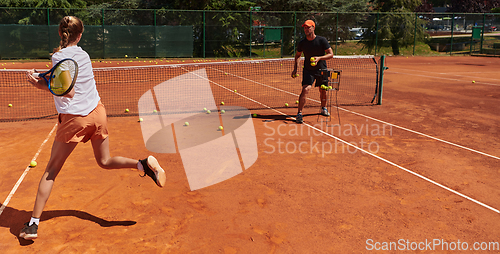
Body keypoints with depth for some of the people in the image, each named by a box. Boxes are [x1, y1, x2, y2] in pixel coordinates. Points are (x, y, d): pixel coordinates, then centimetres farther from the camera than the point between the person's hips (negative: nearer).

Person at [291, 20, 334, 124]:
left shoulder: (322, 40, -11)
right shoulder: (302, 43, -6)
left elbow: (331, 54, -10)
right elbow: (297, 55, 11)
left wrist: (319, 58, -27)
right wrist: (295, 68, 0)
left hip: (322, 69, 1)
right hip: (308, 70, -1)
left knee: (323, 90, 13)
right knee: (305, 89, -20)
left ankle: (323, 108, 40)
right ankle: (299, 113, -17)